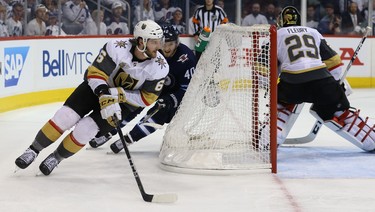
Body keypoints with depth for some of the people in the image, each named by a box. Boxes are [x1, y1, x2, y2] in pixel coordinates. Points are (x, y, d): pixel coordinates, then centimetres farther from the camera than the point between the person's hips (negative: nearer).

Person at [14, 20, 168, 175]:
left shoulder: (160, 67, -24)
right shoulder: (117, 47, -28)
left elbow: (147, 99, -17)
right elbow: (95, 73, -22)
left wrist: (119, 94, -28)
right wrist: (105, 95, -38)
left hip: (126, 101, 0)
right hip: (98, 86, 0)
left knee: (86, 128, -14)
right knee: (65, 116, -13)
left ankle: (56, 157, 11)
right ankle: (34, 150, 6)